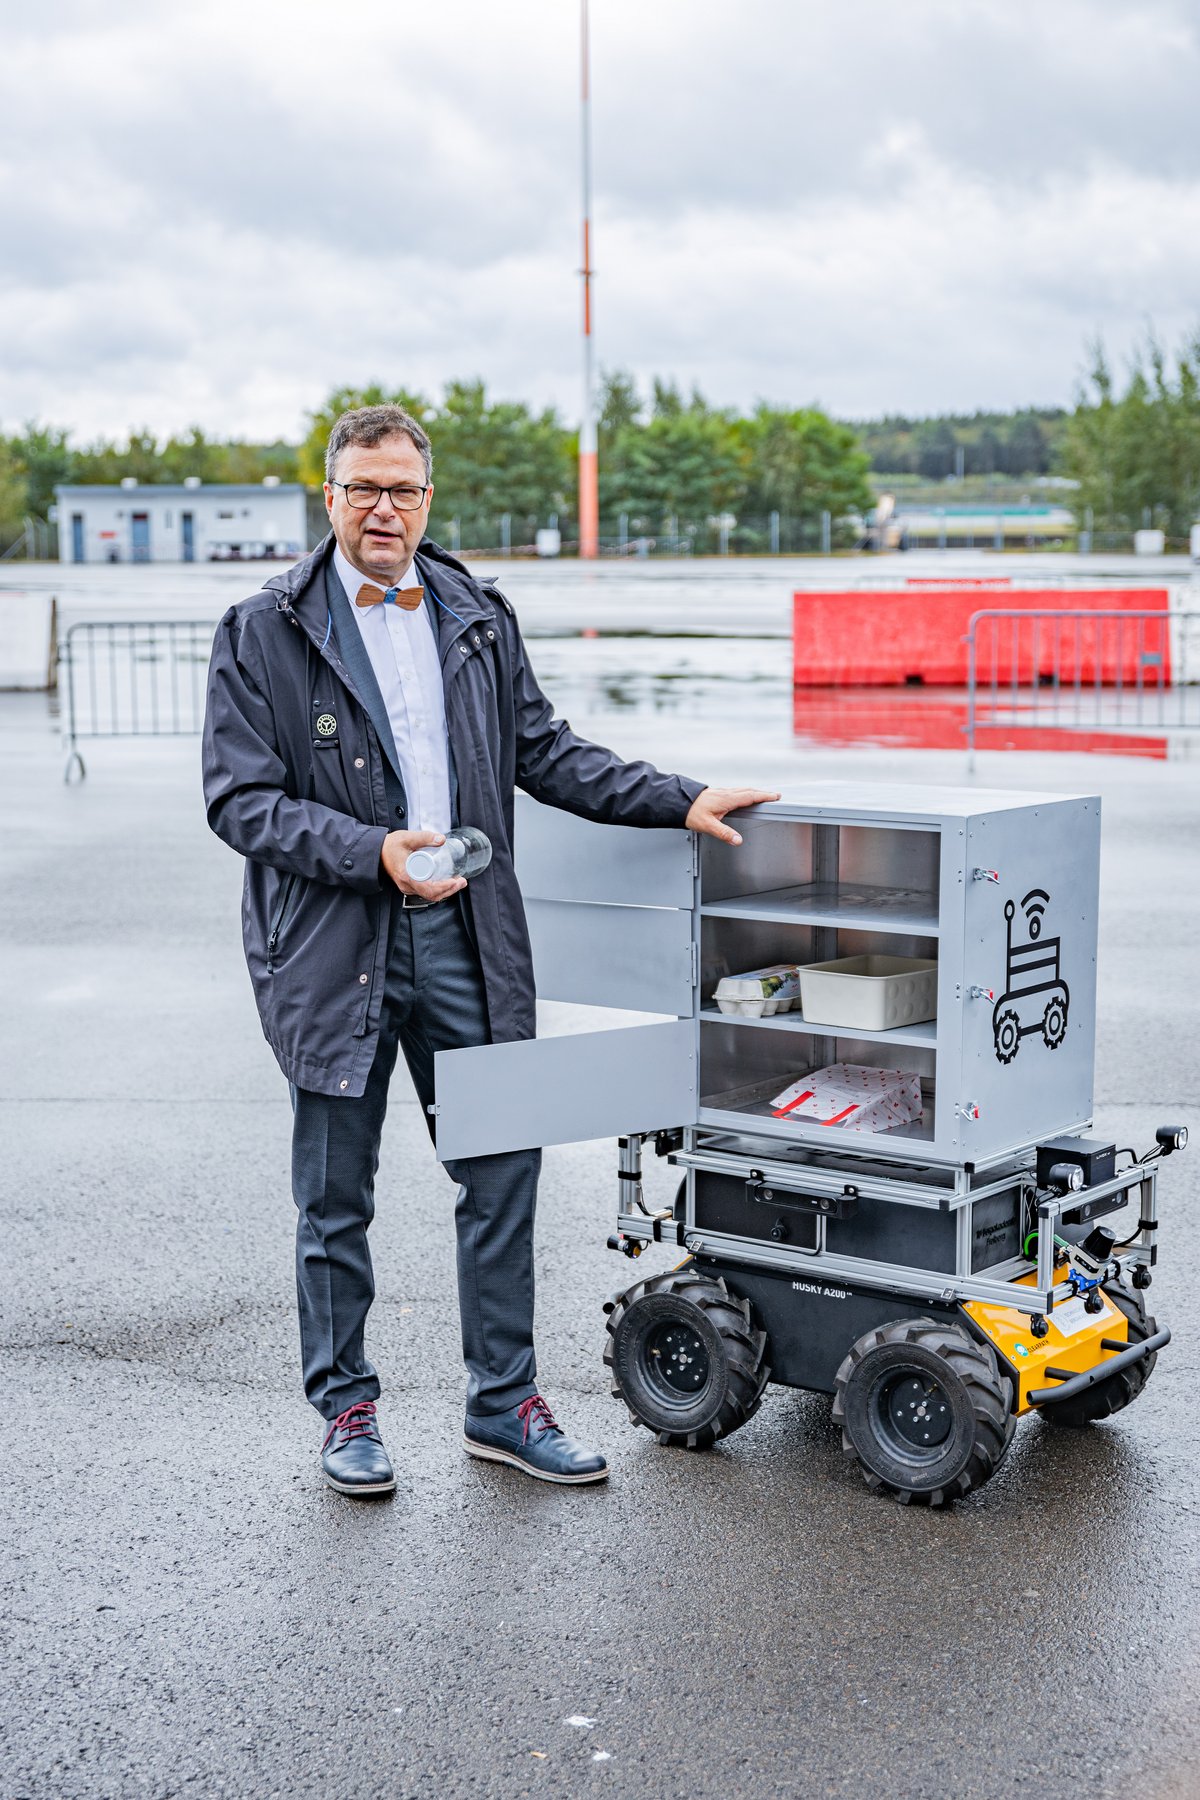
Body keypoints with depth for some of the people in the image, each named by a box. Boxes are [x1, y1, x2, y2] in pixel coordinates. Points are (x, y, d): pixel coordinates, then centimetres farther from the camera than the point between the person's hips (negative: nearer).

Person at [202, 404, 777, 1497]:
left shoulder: (478, 618, 10)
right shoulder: (265, 632, -3)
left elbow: (542, 753, 14)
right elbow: (239, 798, -8)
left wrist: (679, 801, 5)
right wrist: (373, 852, -19)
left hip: (464, 938, 4)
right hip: (333, 947, -3)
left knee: (502, 1173, 7)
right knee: (336, 1196, 8)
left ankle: (503, 1403, 22)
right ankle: (346, 1409, 24)